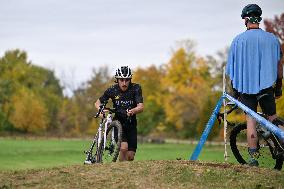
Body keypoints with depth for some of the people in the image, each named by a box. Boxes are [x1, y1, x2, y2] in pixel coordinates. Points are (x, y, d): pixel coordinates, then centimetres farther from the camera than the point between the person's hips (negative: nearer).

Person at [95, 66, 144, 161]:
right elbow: (98, 102, 2)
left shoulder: (136, 88, -13)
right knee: (123, 147, -26)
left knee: (130, 156, -2)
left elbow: (141, 107, -22)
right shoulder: (112, 90, -11)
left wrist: (133, 111, -44)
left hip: (131, 124, 1)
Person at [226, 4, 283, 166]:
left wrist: (235, 90, 12)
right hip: (266, 86, 1)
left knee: (250, 120, 1)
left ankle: (253, 157, -5)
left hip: (246, 86, -1)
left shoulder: (238, 40, -1)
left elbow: (232, 68, 2)